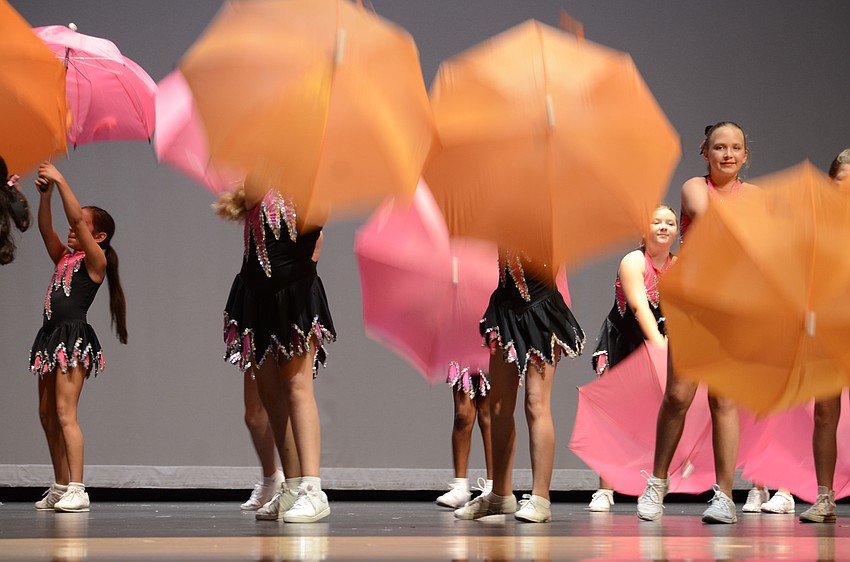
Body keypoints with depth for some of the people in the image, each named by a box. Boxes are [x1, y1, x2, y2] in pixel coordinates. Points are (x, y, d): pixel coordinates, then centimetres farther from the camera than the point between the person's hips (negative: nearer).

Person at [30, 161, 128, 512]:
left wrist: (60, 181, -14)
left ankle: (77, 491, -16)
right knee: (47, 415, 10)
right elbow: (45, 228, 8)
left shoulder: (95, 260, -4)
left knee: (65, 414, -14)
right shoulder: (64, 258, 17)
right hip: (52, 337, 9)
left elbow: (77, 219, -14)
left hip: (75, 336, -9)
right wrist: (45, 194, -4)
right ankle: (60, 487, 16)